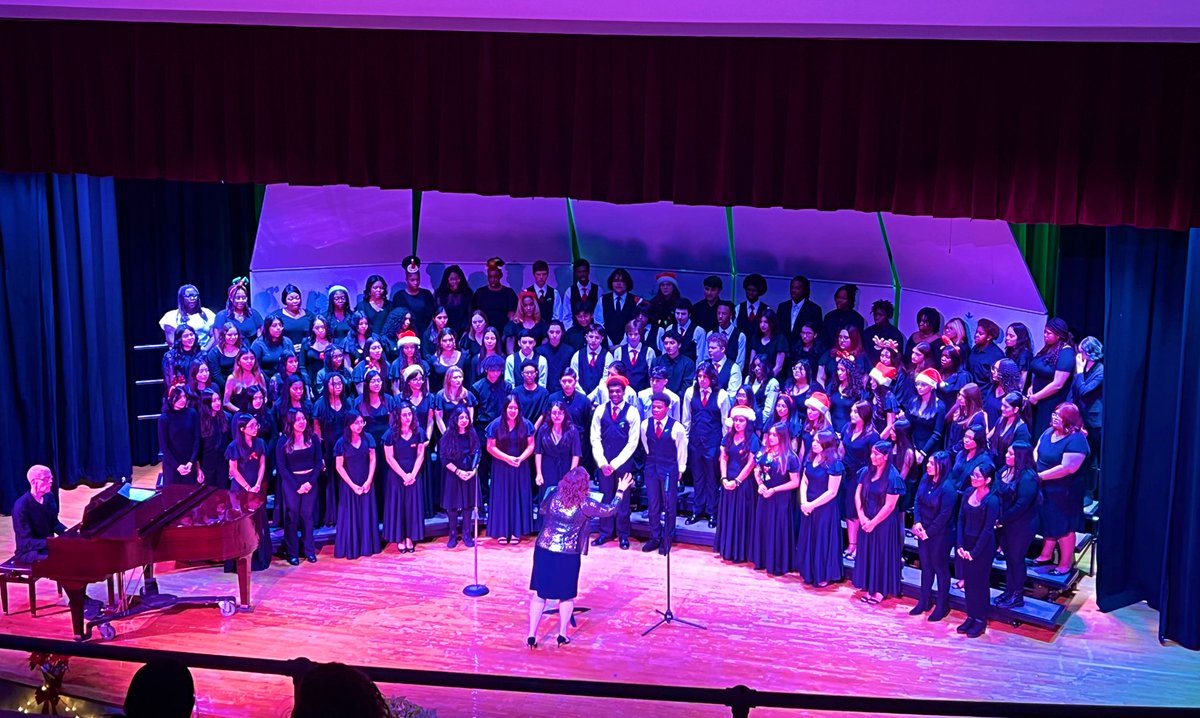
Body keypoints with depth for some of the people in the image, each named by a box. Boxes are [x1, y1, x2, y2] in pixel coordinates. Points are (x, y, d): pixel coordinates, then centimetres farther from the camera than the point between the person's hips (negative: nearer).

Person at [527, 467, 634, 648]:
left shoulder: (553, 496, -2)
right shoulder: (585, 504, -11)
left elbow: (541, 511, 17)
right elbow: (611, 510, 1)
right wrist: (621, 490, 13)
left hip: (544, 550, 2)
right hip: (568, 555, -2)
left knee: (539, 593, 9)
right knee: (567, 595, 16)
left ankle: (532, 635, 7)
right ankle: (562, 635, 20)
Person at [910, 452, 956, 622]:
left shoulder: (947, 487, -22)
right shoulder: (926, 479, -1)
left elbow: (944, 515, -20)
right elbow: (917, 501, 4)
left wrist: (928, 532, -13)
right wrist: (917, 522, -10)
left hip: (940, 534, -6)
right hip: (923, 531, 6)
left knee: (940, 567, 7)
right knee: (925, 565, 16)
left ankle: (942, 605, 20)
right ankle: (924, 601, 29)